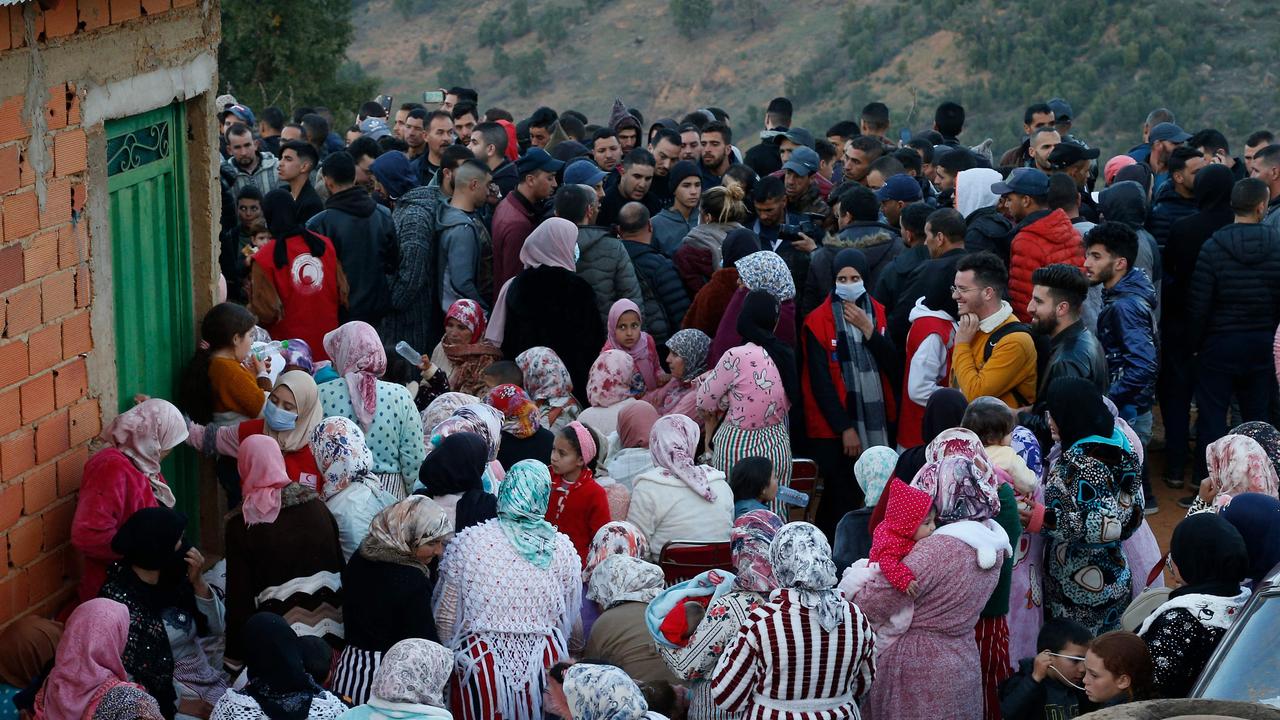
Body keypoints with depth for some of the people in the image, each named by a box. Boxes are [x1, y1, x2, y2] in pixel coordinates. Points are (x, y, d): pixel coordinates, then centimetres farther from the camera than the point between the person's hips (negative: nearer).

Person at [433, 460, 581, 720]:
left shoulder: (466, 542, -8)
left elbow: (445, 618, -4)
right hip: (542, 663, 1)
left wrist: (450, 657, 13)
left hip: (479, 664, -1)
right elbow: (568, 619, 5)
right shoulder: (563, 550, -5)